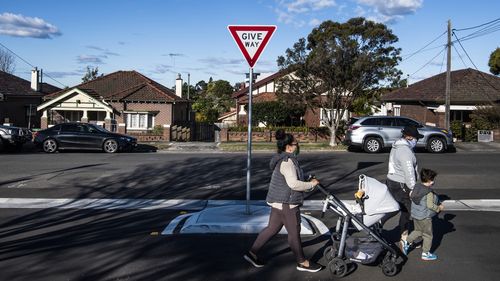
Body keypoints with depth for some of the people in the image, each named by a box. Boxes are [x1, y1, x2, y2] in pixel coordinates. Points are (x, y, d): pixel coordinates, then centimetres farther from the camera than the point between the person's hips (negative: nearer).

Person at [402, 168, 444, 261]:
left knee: (418, 231, 27)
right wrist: (439, 208, -9)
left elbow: (412, 197, 9)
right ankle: (425, 253, 18)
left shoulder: (416, 187, -1)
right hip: (425, 217, -7)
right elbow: (430, 205, -26)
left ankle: (407, 242, 19)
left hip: (415, 215, 7)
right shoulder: (429, 192, -23)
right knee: (428, 235, 9)